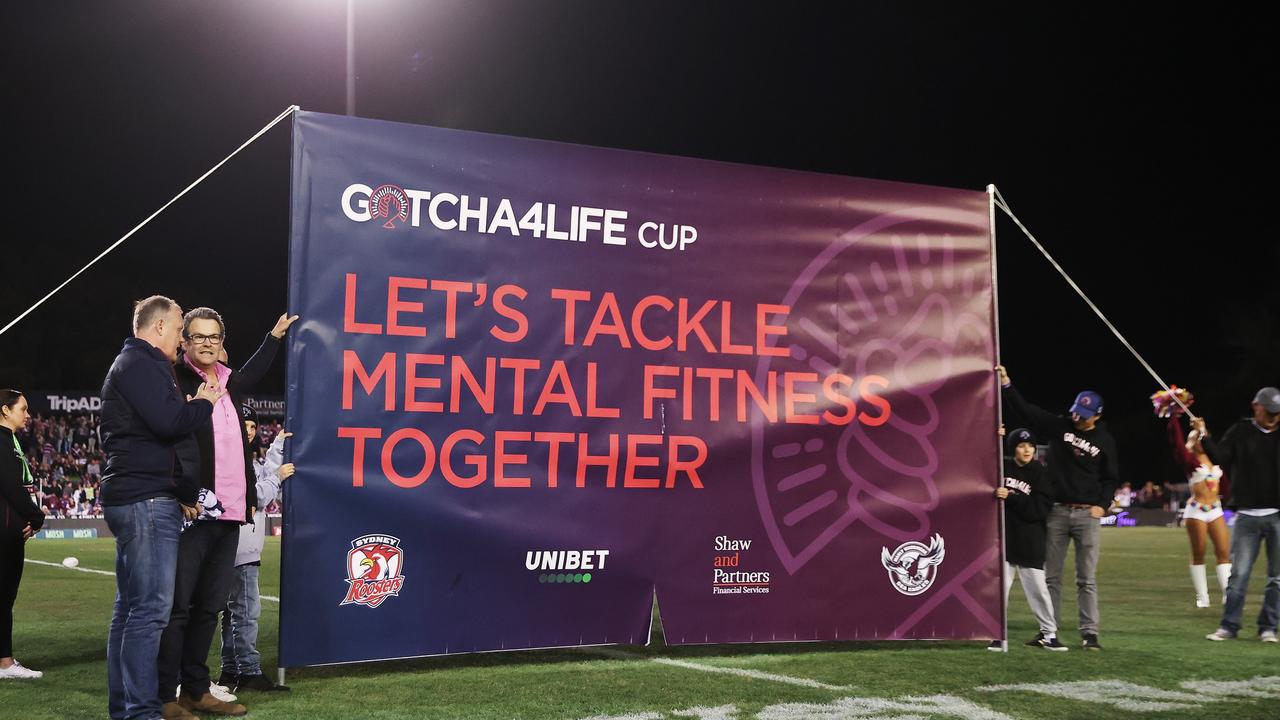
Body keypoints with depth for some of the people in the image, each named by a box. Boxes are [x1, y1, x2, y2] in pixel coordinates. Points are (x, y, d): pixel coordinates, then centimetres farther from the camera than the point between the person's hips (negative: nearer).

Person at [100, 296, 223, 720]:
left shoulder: (135, 364, 23)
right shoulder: (139, 365, -10)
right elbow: (169, 423, -23)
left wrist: (180, 493, 18)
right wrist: (203, 402, -4)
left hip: (130, 499, 11)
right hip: (146, 501, -11)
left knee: (130, 606, 12)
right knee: (151, 608, -11)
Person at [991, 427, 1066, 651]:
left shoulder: (1038, 473, -2)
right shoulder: (1002, 467, 2)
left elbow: (1041, 508, -11)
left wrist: (1010, 497, -19)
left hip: (1030, 542, 0)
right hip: (1002, 538, 1)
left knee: (1038, 588, 5)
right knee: (999, 586, 2)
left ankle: (1049, 633, 19)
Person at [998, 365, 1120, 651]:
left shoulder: (1105, 441, 3)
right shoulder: (1058, 426, 2)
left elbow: (1111, 478, 9)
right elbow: (1025, 409, -5)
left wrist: (1102, 505, -5)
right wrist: (1006, 384, -17)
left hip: (1088, 514, -1)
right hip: (1057, 512, 1)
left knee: (1087, 579, 0)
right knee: (1051, 575, 5)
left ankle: (1089, 633, 4)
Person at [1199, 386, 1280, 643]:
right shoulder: (1240, 431, 5)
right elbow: (1220, 458, -5)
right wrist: (1204, 436, -18)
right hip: (1247, 515, -1)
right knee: (1238, 574, 0)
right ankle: (1228, 626, 8)